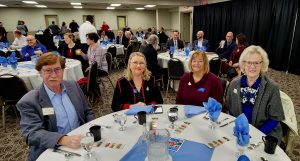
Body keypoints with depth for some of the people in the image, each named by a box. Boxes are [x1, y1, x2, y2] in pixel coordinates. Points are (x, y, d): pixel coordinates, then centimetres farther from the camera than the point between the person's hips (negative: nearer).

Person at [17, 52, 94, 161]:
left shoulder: (73, 86, 4)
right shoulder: (29, 102, -9)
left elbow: (87, 113, 10)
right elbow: (32, 134, -17)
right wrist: (63, 140, -32)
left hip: (81, 144, 3)